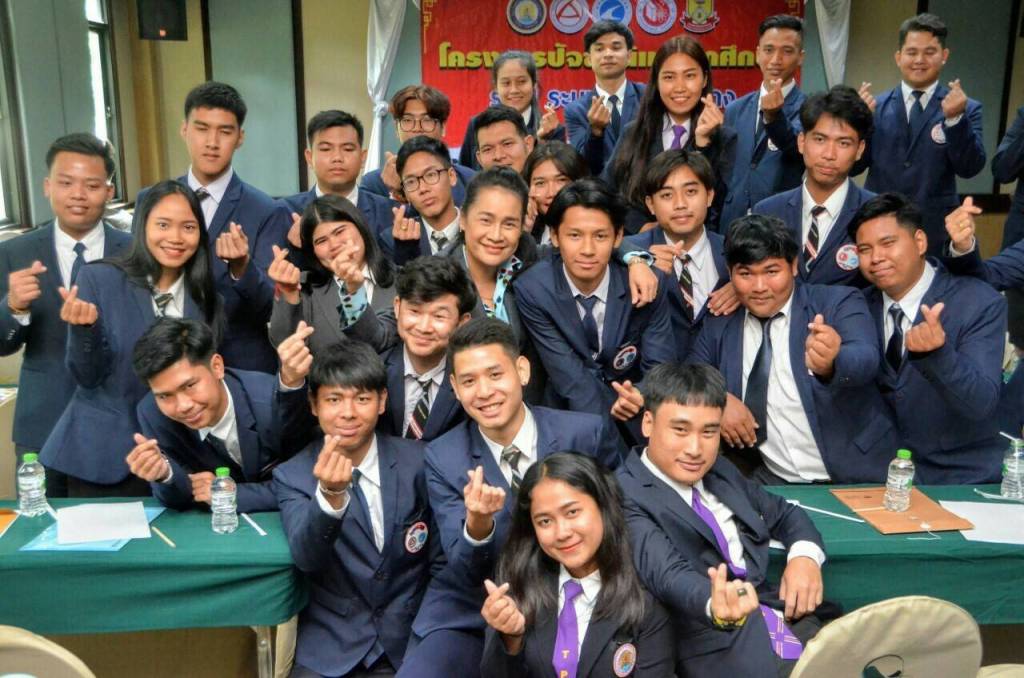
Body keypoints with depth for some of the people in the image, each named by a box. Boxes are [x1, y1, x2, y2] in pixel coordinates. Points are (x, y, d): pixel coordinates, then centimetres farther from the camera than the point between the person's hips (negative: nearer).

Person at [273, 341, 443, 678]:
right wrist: (330, 495, -36)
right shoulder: (293, 476, -4)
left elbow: (442, 562, 4)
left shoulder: (418, 461, -3)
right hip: (330, 649, 1)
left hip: (413, 641, 0)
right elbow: (305, 558, -21)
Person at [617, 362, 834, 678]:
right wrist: (715, 606, -45)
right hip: (719, 648, -7)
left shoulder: (718, 470, 15)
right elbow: (668, 575, -25)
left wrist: (804, 556, 1)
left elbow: (785, 513, 23)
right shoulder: (625, 497, -10)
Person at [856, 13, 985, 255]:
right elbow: (853, 166, 1)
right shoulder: (876, 107, 4)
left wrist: (955, 119, -23)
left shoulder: (966, 108, 1)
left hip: (934, 231, -1)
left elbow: (970, 168, -10)